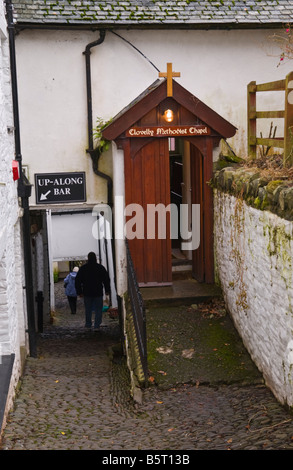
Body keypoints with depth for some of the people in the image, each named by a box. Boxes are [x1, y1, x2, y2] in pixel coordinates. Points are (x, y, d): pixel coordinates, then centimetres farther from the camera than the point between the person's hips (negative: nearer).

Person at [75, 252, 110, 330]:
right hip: (98, 293, -1)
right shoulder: (100, 267, -2)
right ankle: (97, 326, -3)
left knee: (88, 310, 14)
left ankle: (88, 325, 19)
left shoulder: (83, 268, 1)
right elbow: (106, 279, 1)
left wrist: (79, 292, 9)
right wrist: (107, 290, 8)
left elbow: (77, 281, 3)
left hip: (87, 293, 2)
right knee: (98, 309, 3)